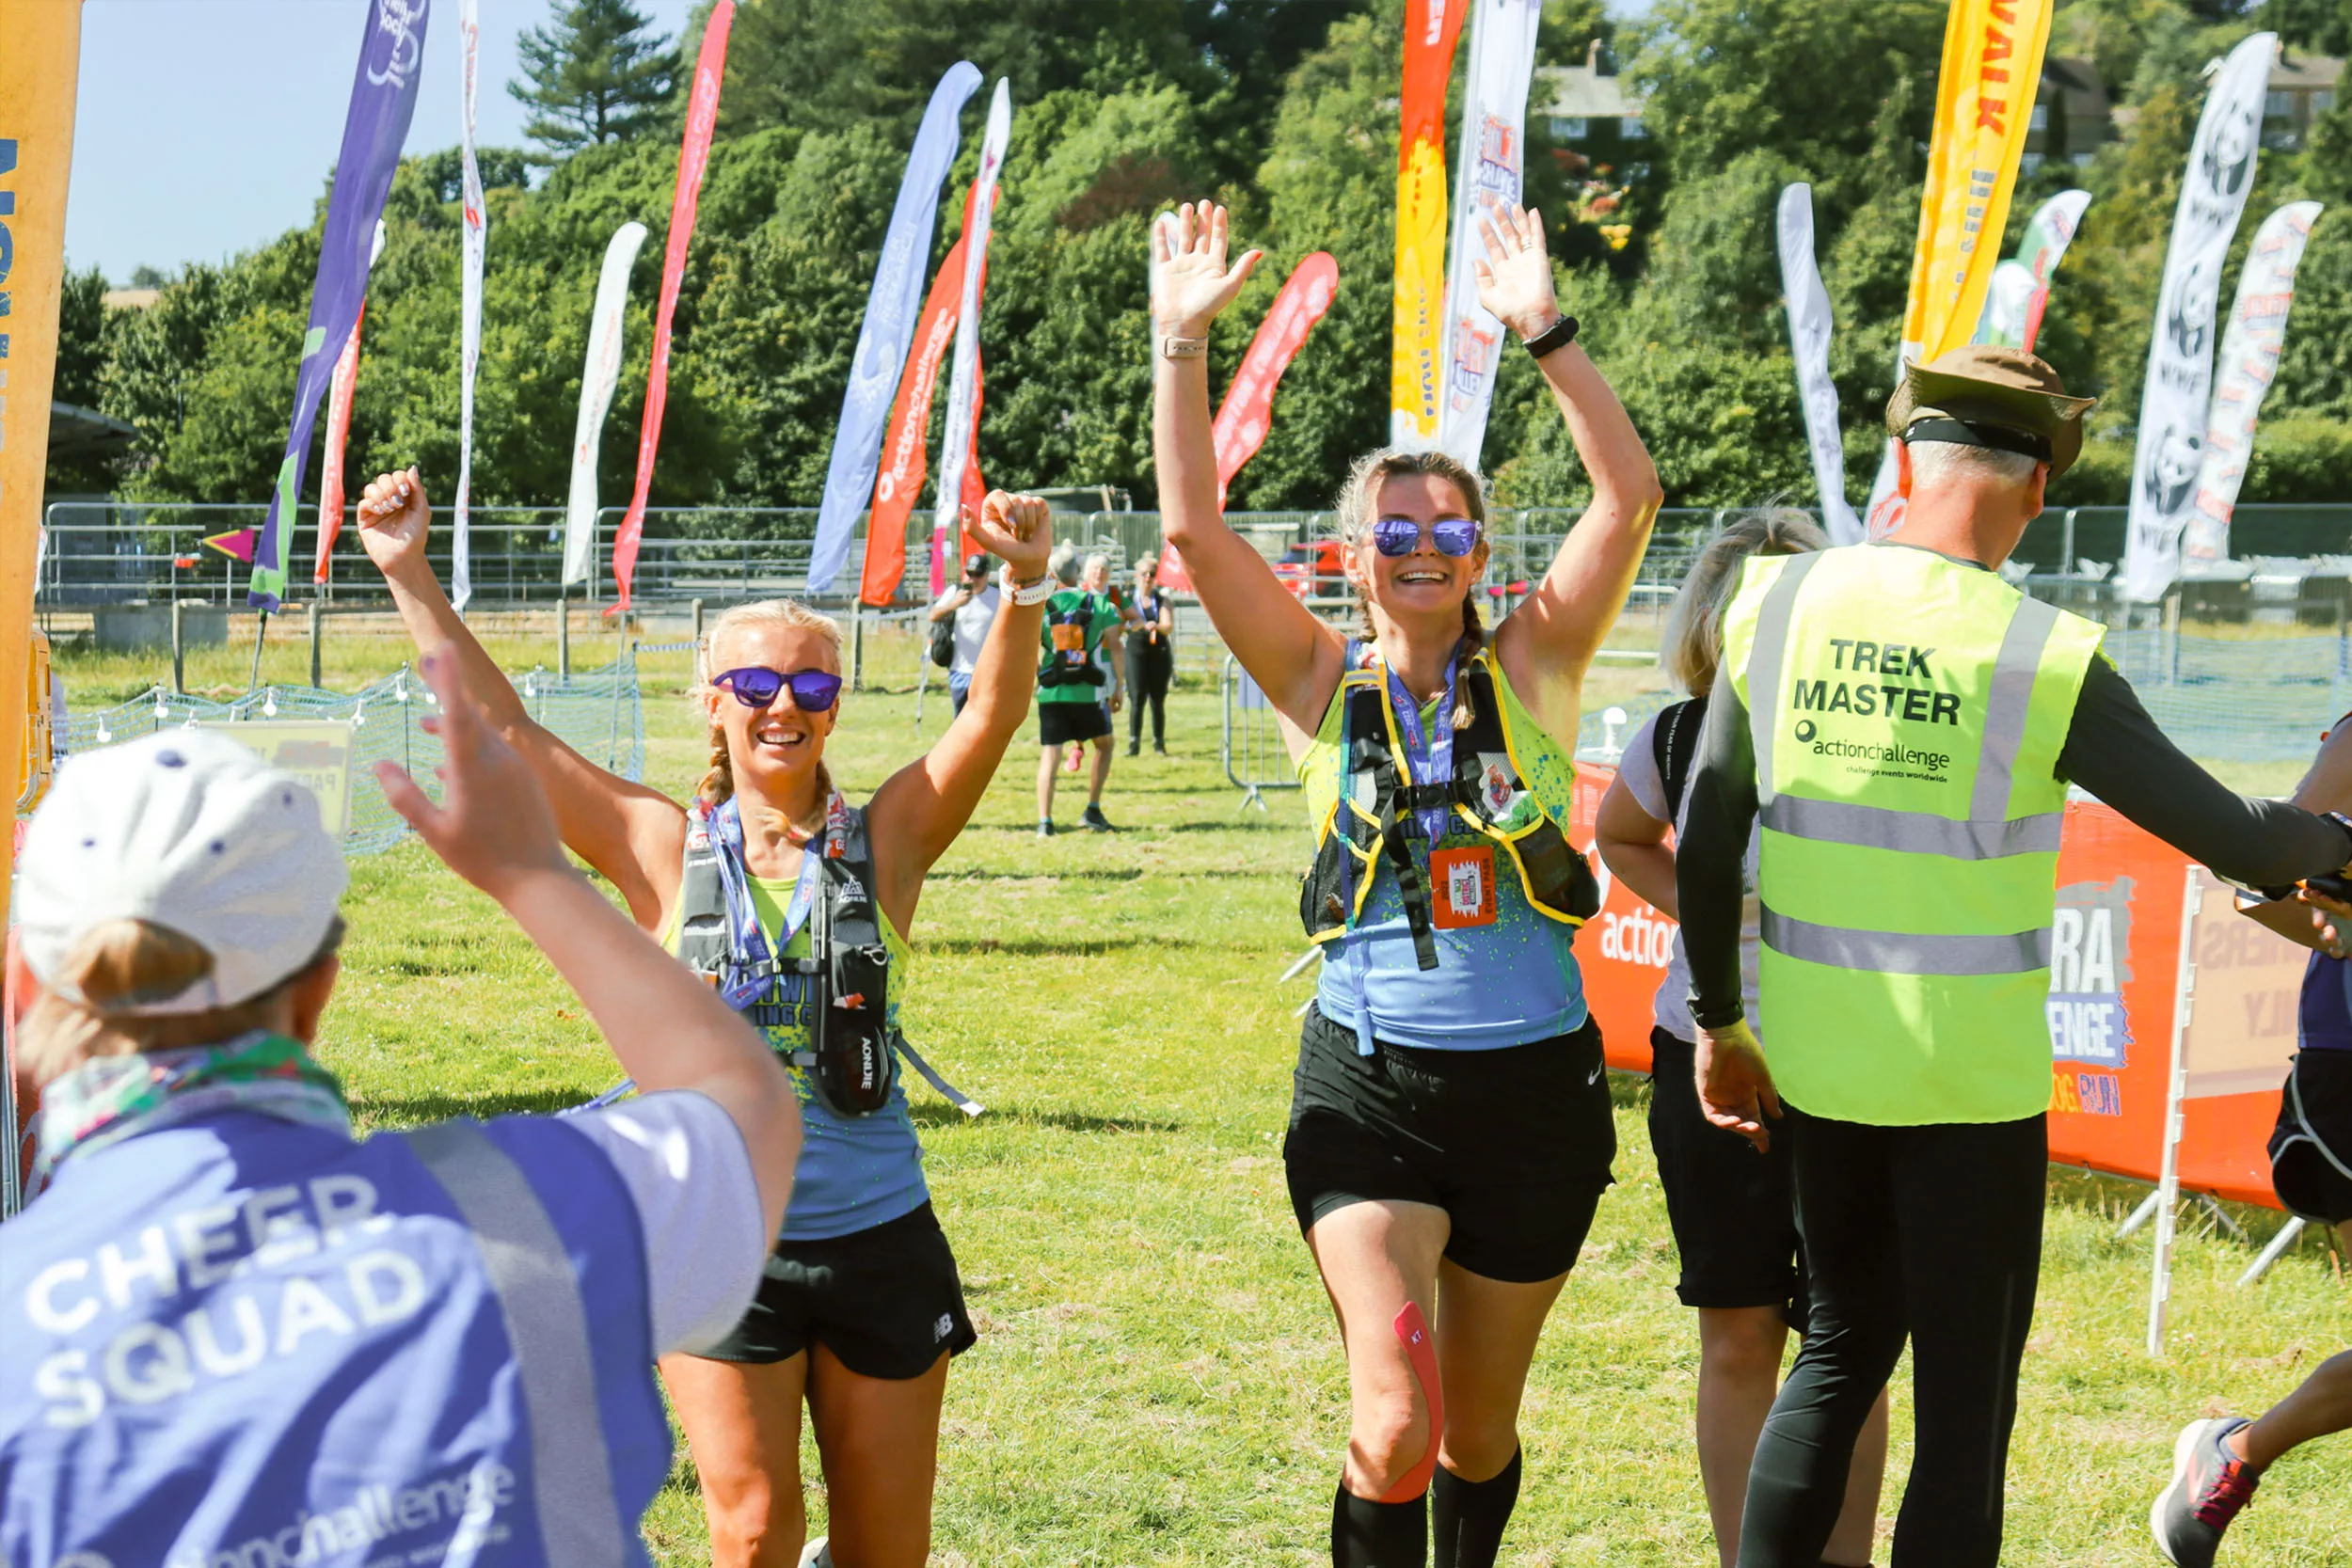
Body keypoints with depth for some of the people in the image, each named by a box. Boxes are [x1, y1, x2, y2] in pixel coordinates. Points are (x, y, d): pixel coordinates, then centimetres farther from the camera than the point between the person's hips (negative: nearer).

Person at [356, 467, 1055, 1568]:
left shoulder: (887, 842, 0)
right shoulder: (665, 850, 0)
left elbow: (991, 717, -12)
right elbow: (503, 732, -1)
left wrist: (1024, 588, -29)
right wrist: (411, 577, -6)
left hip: (879, 1239, 1)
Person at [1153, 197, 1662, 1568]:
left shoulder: (1531, 670, 0)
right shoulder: (1324, 682, 0)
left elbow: (1630, 495, -10)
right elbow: (1193, 528, -9)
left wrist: (1544, 332, -16)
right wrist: (1184, 341, -15)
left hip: (1535, 1089, 1)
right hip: (1370, 1087, -1)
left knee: (1480, 1425, 15)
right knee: (1396, 1420, -15)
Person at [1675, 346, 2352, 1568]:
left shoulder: (1777, 601, -4)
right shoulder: (2044, 657, -15)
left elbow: (1706, 844, 1)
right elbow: (2239, 842, -9)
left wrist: (1718, 1021, 15)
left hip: (1816, 1064, 4)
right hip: (1973, 1081, -4)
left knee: (1840, 1351, 22)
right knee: (1965, 1400, 8)